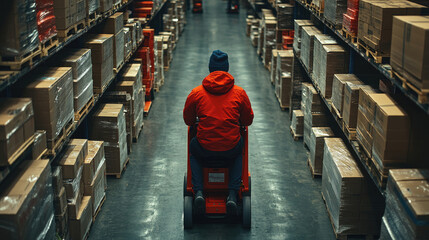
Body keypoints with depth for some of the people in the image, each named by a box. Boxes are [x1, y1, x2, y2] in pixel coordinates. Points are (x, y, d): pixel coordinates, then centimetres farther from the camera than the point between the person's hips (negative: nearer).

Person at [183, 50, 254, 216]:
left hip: (205, 148, 0)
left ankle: (198, 191, 14)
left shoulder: (196, 93, -2)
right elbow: (248, 120, 10)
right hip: (231, 148, 1)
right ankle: (233, 193, 17)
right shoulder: (239, 93, 0)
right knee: (238, 154, 37)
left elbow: (188, 120, 9)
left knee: (194, 153, 35)